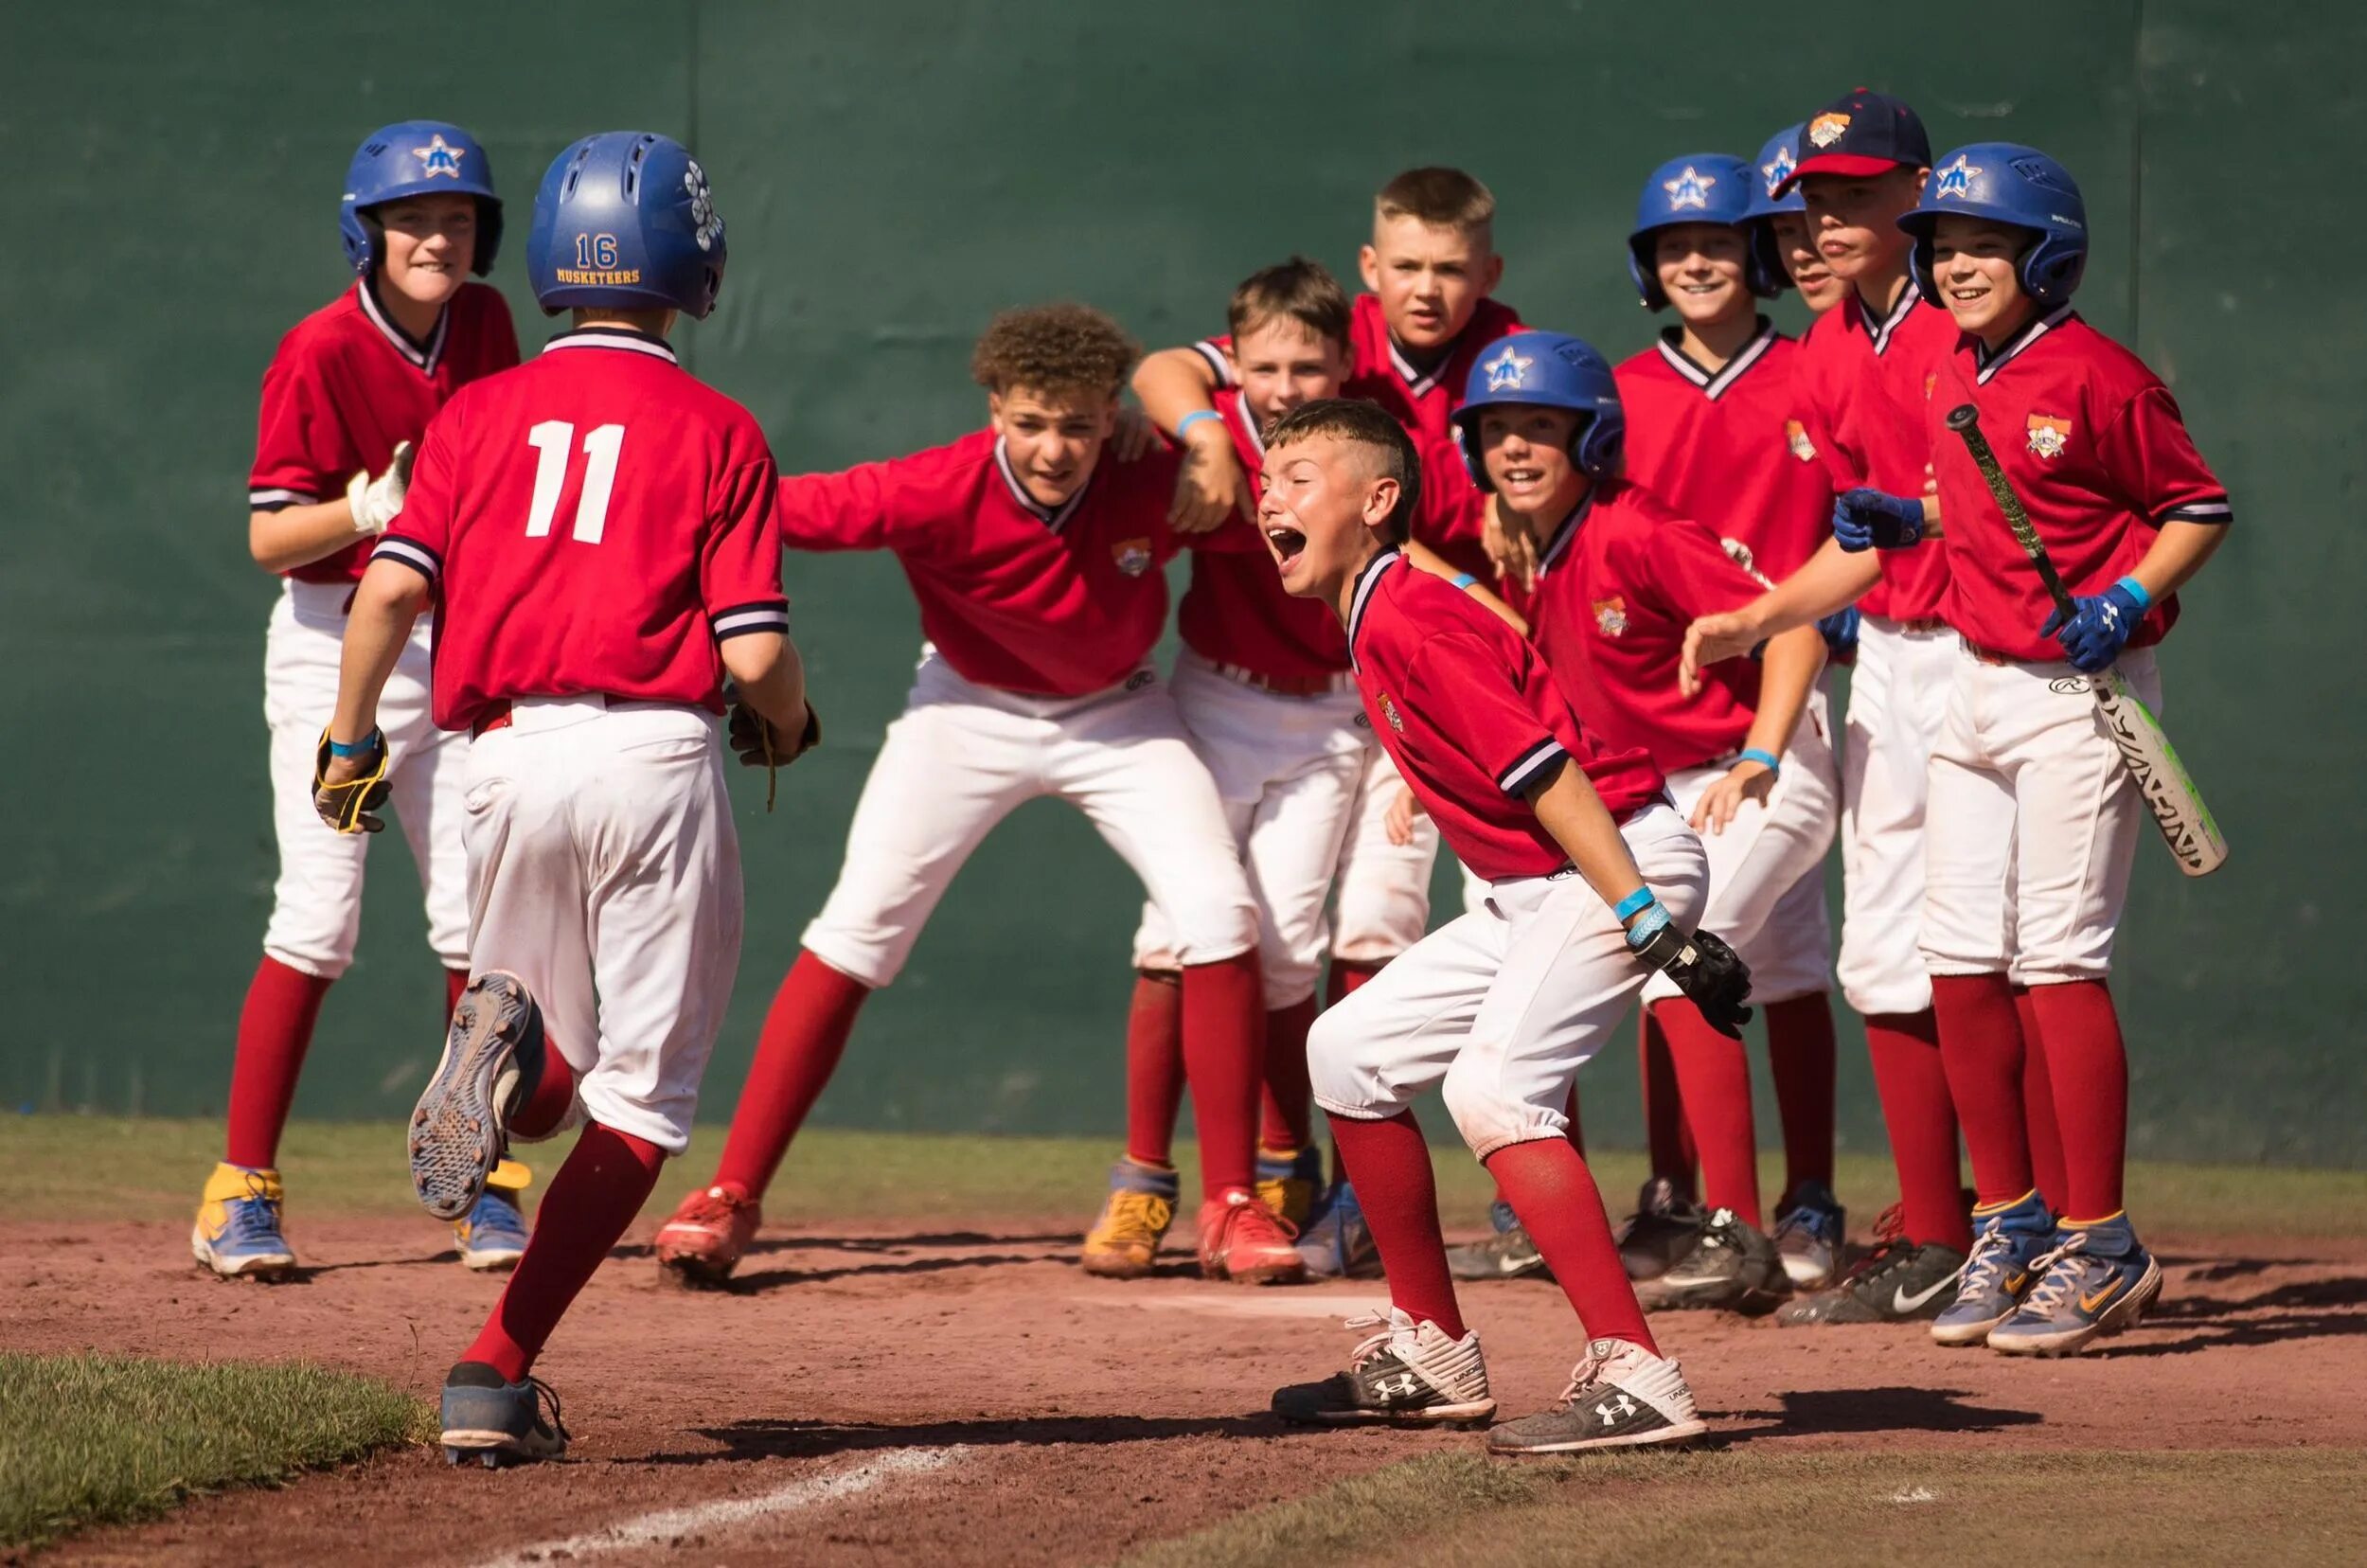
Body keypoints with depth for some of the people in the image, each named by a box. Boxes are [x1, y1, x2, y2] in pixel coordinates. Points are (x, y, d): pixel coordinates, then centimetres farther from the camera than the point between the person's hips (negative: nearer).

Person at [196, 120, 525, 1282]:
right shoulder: (320, 353, -15)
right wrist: (373, 507, -32)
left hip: (456, 643, 5)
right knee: (318, 918, -10)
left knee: (477, 921, 3)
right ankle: (240, 1194, -3)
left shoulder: (484, 324, 2)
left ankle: (484, 1185, 13)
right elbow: (268, 537, -16)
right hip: (335, 644, -5)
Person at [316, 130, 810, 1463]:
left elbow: (393, 584, -1)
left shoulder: (479, 414, 11)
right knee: (641, 1092, 4)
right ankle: (497, 1374, -10)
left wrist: (352, 739, 12)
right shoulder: (718, 431, 4)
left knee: (553, 1073, 21)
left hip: (507, 755, 3)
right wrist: (789, 723, 19)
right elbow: (754, 651, -3)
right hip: (655, 756, -3)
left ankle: (505, 1041, -17)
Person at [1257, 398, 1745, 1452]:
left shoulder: (1410, 621, -17)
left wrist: (1652, 929, -28)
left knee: (1492, 1086, -27)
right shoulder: (1374, 622, 13)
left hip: (1620, 865, -11)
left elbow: (1547, 774, -23)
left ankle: (1633, 1375, -33)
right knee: (1351, 1049, 13)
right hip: (1533, 891, 11)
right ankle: (1430, 1354, 20)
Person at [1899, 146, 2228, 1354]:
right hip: (1976, 685, 8)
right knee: (1958, 963, 6)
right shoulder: (1954, 381, 10)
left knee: (2058, 959, -10)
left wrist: (2127, 601, -20)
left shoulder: (2095, 378, -13)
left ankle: (2100, 1251, -4)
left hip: (2080, 696, -8)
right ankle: (2010, 1229, 18)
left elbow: (2200, 509, -7)